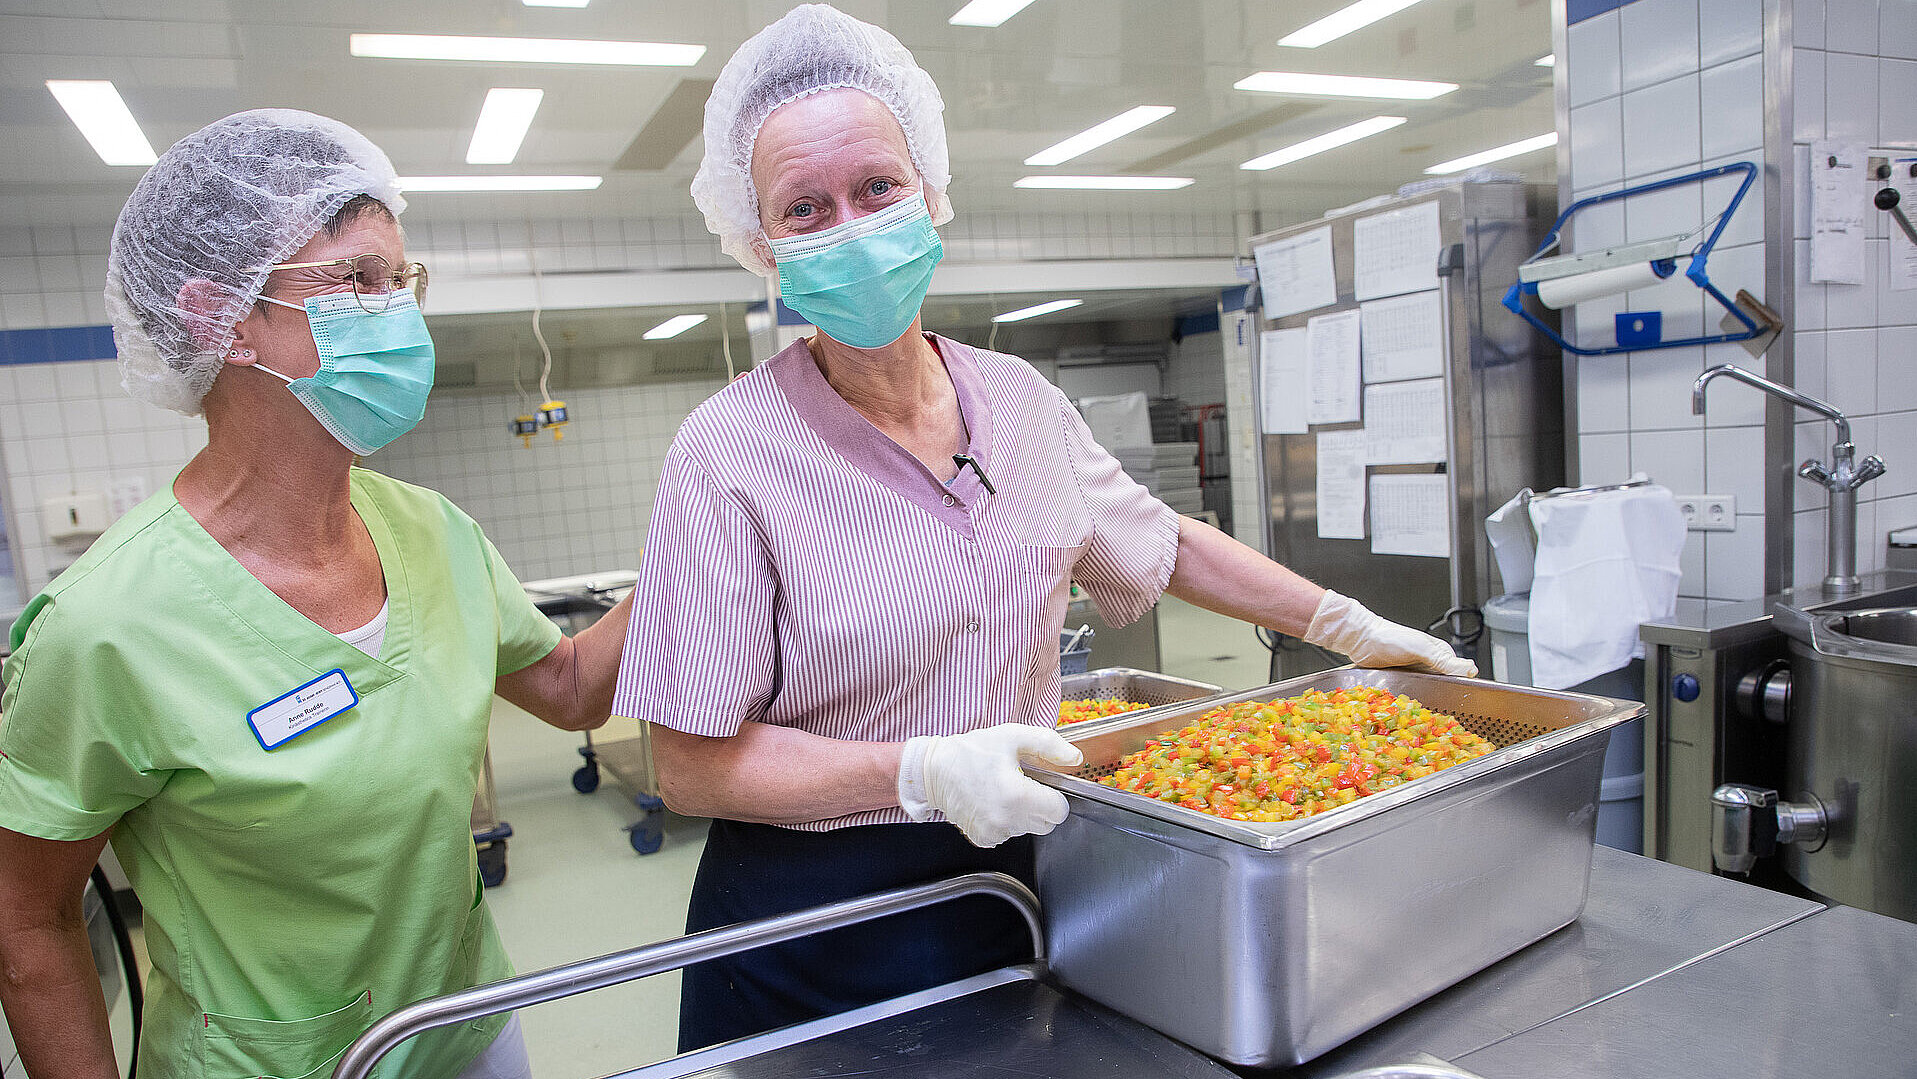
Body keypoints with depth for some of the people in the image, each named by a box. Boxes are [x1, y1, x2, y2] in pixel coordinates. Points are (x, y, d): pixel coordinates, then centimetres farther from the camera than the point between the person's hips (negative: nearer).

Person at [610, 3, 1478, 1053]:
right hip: (808, 940, -4)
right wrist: (924, 772, -27)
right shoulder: (731, 452, -17)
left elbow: (1161, 546, 15)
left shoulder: (1020, 401, -1)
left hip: (1001, 892, 5)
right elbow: (692, 765, -16)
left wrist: (1349, 625, 17)